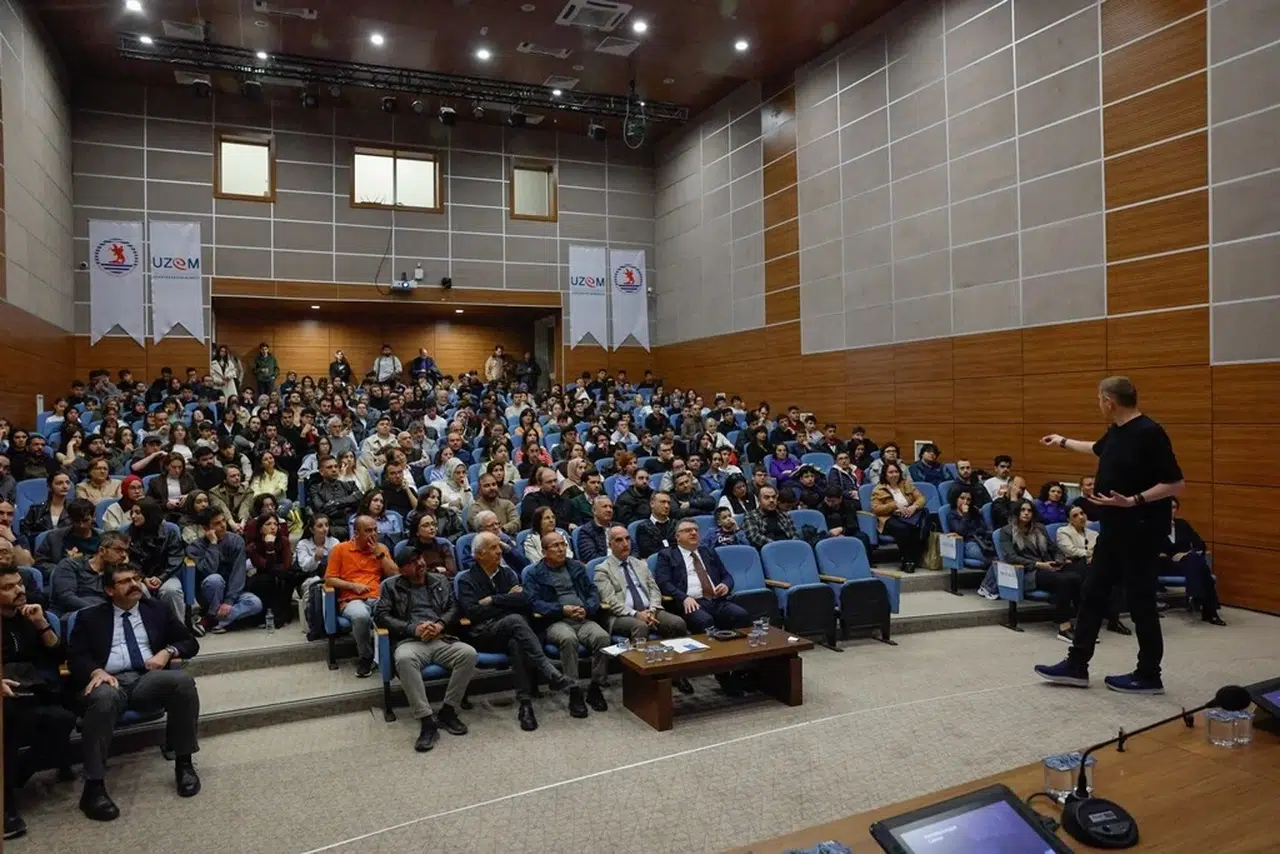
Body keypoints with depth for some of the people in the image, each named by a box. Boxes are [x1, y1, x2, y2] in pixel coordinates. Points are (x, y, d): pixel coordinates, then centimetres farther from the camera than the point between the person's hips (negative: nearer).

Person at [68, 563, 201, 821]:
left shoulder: (157, 610, 19)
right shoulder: (90, 617, 16)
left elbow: (190, 643, 18)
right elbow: (75, 655, 5)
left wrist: (168, 651, -3)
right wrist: (96, 671, -16)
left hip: (147, 680, 2)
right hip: (110, 681, -1)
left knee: (183, 680, -31)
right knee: (104, 697, -38)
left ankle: (184, 763, -18)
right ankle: (94, 786, -34)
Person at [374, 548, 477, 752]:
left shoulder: (441, 581, 20)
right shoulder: (390, 586, 12)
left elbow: (454, 607, 13)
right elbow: (380, 615, 1)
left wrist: (440, 625, -9)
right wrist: (413, 629, -11)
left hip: (442, 639, 3)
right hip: (410, 641, -2)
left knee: (469, 653, -28)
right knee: (404, 659, -39)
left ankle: (447, 711, -14)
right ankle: (427, 722, -35)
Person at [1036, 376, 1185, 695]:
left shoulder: (1149, 433, -19)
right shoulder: (1116, 432, 9)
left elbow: (1175, 484, -20)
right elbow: (1097, 449, 33)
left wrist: (1134, 500, -29)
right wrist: (1063, 442, 44)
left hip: (1140, 531, -9)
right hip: (1113, 529, 10)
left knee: (1140, 602, 1)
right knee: (1093, 594, 10)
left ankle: (1149, 675, 16)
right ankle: (1076, 665, 17)